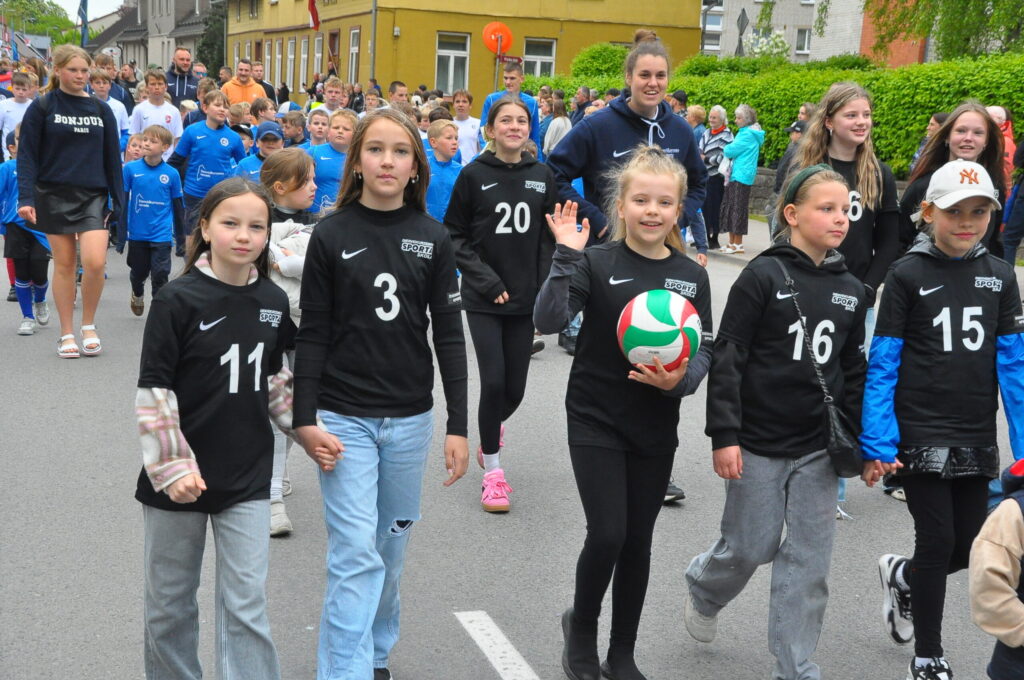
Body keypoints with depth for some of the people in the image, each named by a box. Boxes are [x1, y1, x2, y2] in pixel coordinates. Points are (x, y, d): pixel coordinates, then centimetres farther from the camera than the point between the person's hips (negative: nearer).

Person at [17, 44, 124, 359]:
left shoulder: (101, 109, 7)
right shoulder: (42, 107, 0)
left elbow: (112, 157, 10)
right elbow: (27, 155, -3)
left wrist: (118, 200, 6)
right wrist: (26, 198, -12)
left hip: (93, 195, 1)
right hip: (54, 195, -1)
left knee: (95, 262, -14)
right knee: (64, 264, 4)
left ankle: (89, 326, 7)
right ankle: (66, 333, 16)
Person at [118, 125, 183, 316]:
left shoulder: (171, 173, -4)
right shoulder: (130, 169, -5)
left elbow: (178, 206, 5)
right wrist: (121, 235, -2)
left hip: (161, 235, -1)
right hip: (137, 234, 1)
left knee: (160, 275, -5)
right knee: (139, 272, 18)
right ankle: (137, 295, 48)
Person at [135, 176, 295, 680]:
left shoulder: (273, 301, 2)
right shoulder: (177, 300, -12)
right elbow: (154, 391, -12)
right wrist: (172, 466, -18)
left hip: (248, 478, 3)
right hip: (179, 481, -2)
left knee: (247, 605, 3)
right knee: (170, 600, 15)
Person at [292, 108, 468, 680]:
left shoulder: (434, 239, 1)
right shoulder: (332, 236, -3)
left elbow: (449, 334, 2)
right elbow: (313, 334, -2)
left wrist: (458, 426, -1)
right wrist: (306, 419, -8)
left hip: (410, 418, 3)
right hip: (344, 417, -2)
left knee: (392, 547, 14)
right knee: (355, 553, -7)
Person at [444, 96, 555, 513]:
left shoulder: (542, 176, 4)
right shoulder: (474, 175, -4)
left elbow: (549, 239, 8)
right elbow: (454, 235, -1)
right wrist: (485, 279, -10)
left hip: (525, 300, 3)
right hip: (483, 300, -2)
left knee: (515, 388, 6)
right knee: (493, 381, -9)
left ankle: (494, 427, 42)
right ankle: (492, 471, 9)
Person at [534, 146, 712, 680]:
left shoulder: (691, 275, 1)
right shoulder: (597, 263, -9)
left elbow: (705, 351, 4)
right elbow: (548, 320, -21)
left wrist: (681, 380, -16)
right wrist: (567, 256, -30)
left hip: (656, 428, 4)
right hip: (596, 421, -3)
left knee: (638, 541, 11)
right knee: (607, 534, -10)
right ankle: (581, 626, 20)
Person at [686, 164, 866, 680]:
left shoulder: (851, 291, 7)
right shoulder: (763, 276, -9)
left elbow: (853, 371, 15)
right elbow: (727, 358, -11)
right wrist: (723, 436, -15)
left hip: (817, 448, 4)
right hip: (758, 443, -4)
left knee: (809, 560, 5)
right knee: (750, 549, 8)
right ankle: (702, 589, 41)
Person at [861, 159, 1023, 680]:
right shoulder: (907, 275, -7)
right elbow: (881, 365, -8)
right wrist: (876, 445, -14)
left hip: (976, 440, 4)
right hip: (920, 435, -4)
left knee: (969, 548, 9)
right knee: (938, 541, -1)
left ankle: (902, 576, 41)